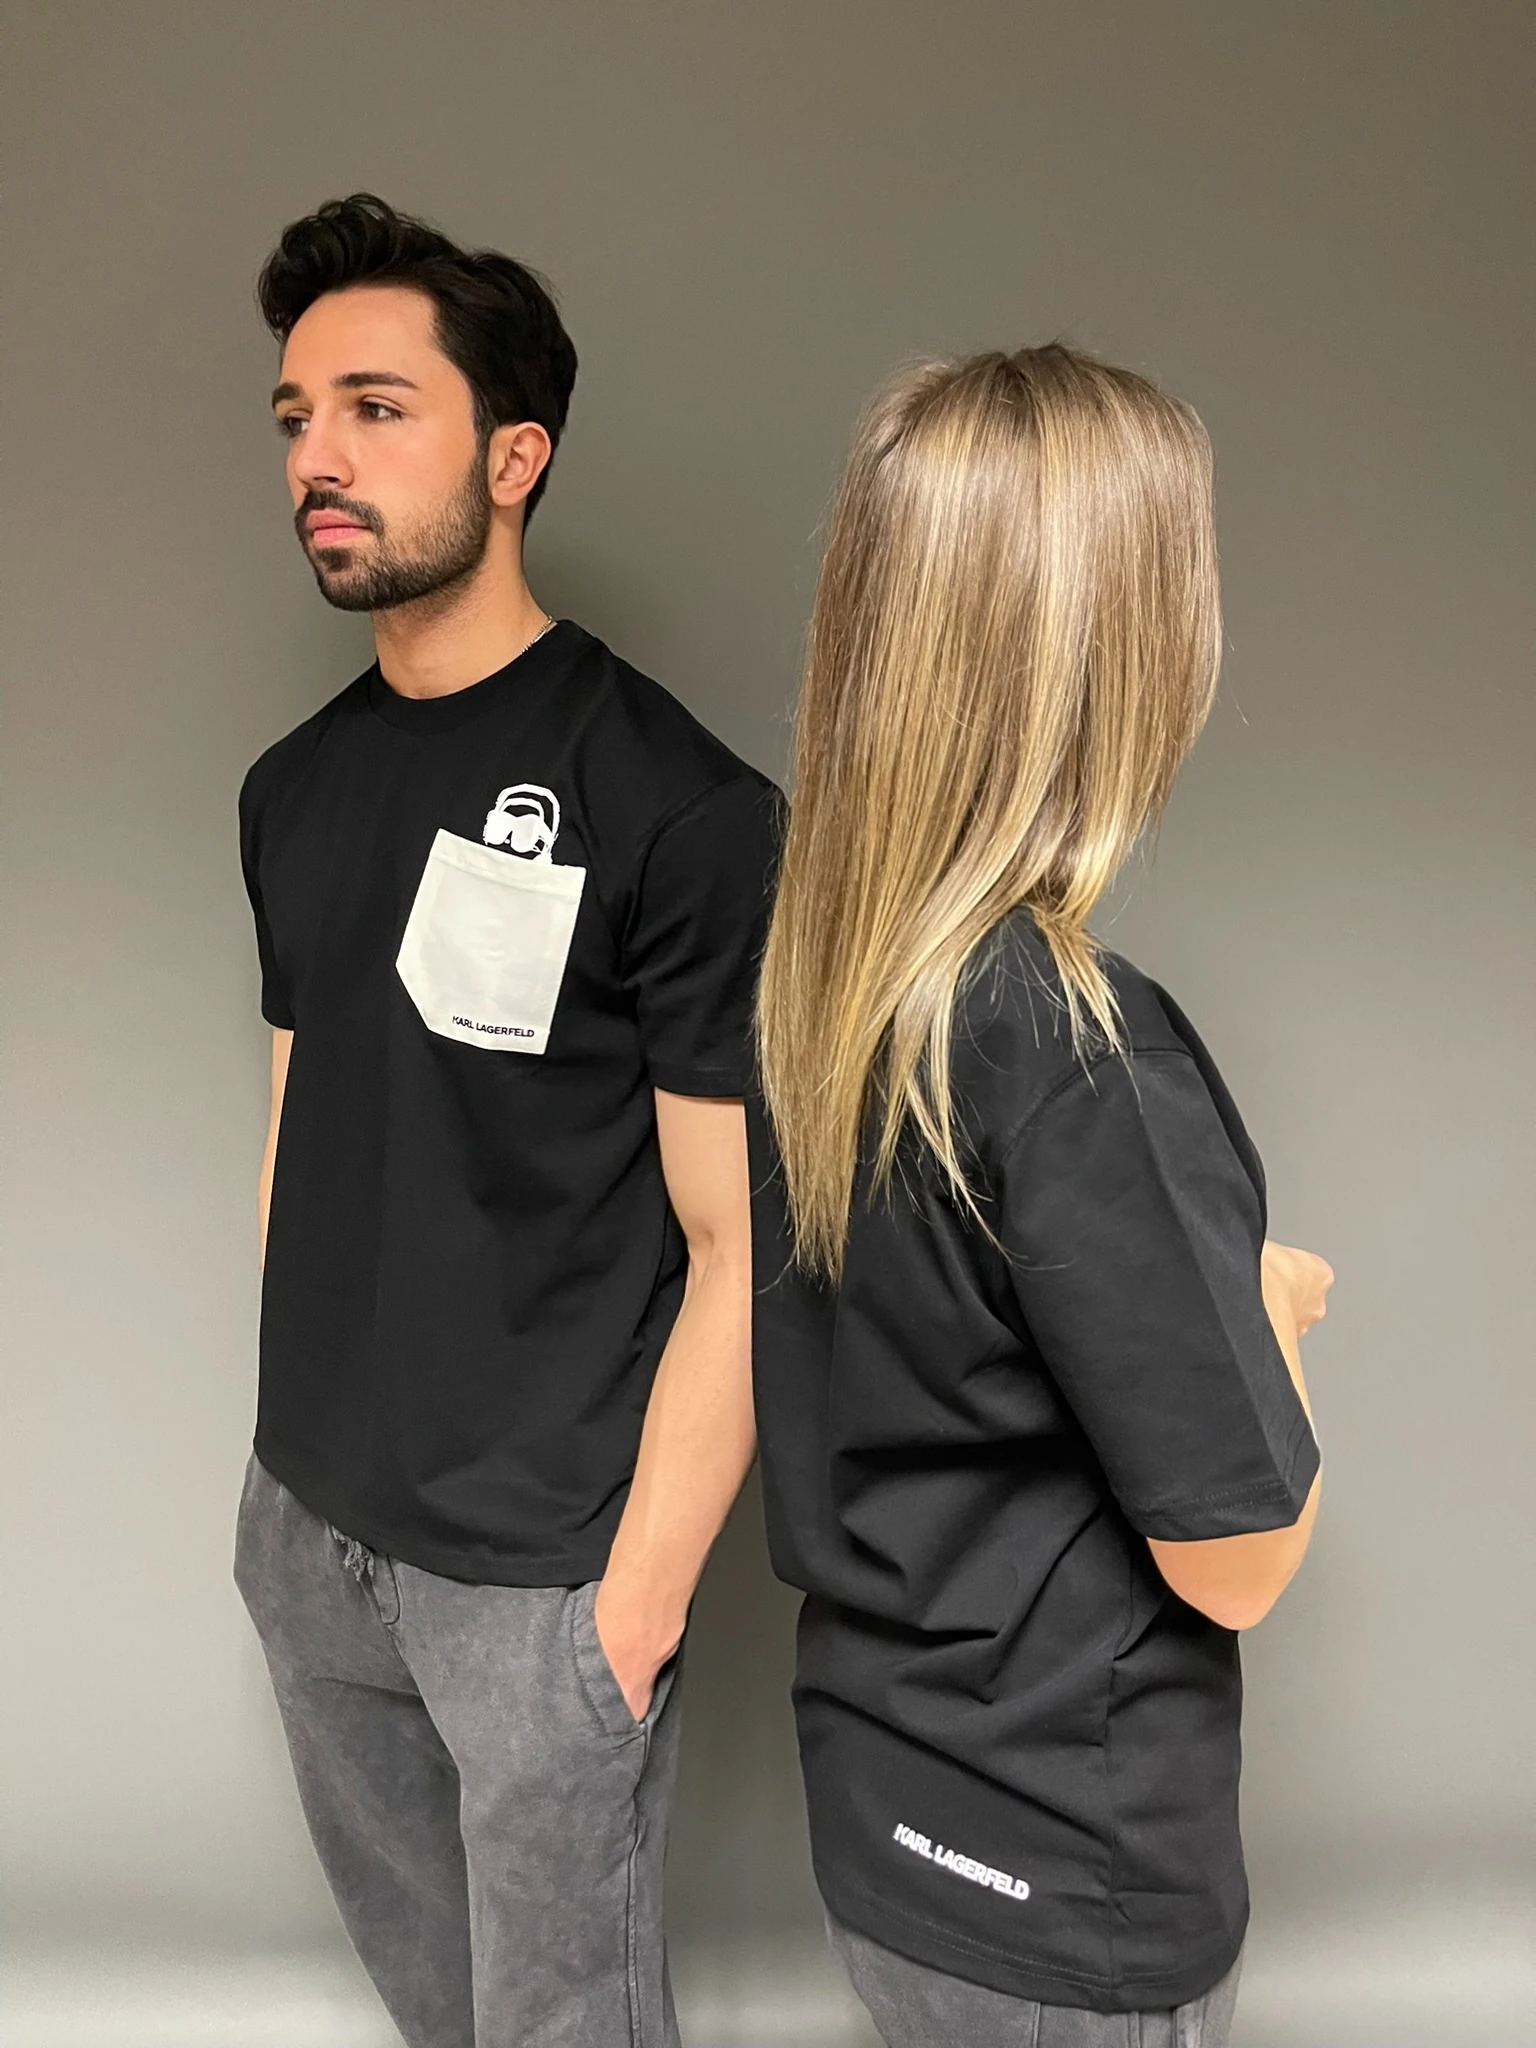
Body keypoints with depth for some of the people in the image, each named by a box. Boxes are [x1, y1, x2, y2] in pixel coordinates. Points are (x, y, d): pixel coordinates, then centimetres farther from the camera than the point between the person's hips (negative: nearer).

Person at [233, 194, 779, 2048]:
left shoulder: (678, 807, -17)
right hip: (305, 1532, 6)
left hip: (543, 1572, -6)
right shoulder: (293, 789, 4)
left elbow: (737, 1251, -16)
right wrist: (289, 1444, 12)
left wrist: (637, 1600, -15)